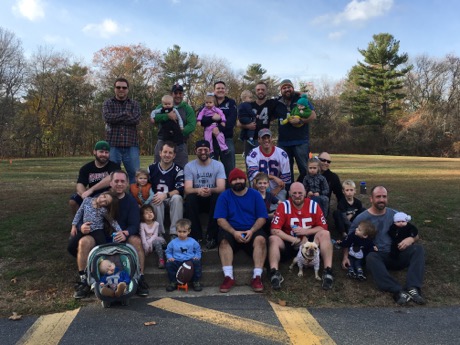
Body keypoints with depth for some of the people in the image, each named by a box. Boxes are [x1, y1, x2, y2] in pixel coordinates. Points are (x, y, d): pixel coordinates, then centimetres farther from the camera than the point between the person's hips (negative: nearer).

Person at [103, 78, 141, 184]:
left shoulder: (134, 104, 12)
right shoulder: (108, 103, 11)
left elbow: (136, 119, -8)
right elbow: (107, 117, -10)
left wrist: (116, 118, -6)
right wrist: (126, 114, -7)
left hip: (131, 145, 1)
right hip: (113, 145, 0)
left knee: (135, 174, 3)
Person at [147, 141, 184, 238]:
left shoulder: (178, 170, -4)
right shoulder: (152, 168, 6)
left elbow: (180, 190, -16)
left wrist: (166, 195, -30)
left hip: (171, 200, -1)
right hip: (156, 199, 1)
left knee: (177, 198, -34)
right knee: (157, 197, -32)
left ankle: (174, 233, -29)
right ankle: (159, 232, -25)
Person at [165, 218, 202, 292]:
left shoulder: (193, 242, 5)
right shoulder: (173, 242, 5)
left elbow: (198, 251, 16)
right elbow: (168, 252, 16)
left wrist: (197, 257, -4)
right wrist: (170, 257, -5)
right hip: (177, 262, 1)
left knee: (197, 263, -29)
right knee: (169, 264, -27)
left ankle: (196, 282, -8)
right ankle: (173, 282, -7)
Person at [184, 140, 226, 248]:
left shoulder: (218, 165, -3)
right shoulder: (189, 166, -3)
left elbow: (221, 188, -15)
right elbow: (187, 189, -14)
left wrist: (211, 190, -39)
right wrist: (198, 190, -38)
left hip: (212, 200, 0)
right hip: (197, 200, 0)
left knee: (218, 196, -33)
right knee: (189, 198, -32)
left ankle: (212, 236, -22)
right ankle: (196, 236, -20)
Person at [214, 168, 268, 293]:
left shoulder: (255, 194, 6)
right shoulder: (224, 196, 3)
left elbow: (262, 218, 1)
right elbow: (220, 219, -5)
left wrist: (252, 231, -17)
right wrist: (234, 232, -20)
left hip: (252, 231, 0)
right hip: (231, 231, 0)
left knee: (260, 239, -30)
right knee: (224, 241, -31)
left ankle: (257, 276, -30)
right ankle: (228, 277, -32)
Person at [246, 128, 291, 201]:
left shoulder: (282, 154, -3)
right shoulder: (253, 154, -7)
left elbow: (285, 178, -2)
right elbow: (253, 173, -21)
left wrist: (274, 192, -13)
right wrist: (273, 177, -28)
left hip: (277, 190, 0)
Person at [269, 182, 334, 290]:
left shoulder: (313, 205, -5)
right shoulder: (283, 206, -11)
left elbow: (323, 227, -2)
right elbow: (275, 230, -17)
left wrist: (305, 231, -18)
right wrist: (294, 240, -23)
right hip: (289, 243, -1)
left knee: (325, 234, -23)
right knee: (273, 239, -26)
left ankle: (328, 271, -29)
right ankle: (274, 273, -38)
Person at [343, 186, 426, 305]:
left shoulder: (395, 215, 8)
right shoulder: (361, 218, 1)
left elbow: (415, 235, 13)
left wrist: (411, 239, -13)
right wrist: (345, 256, -10)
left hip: (396, 255, 3)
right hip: (377, 257, -3)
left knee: (418, 248, -22)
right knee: (371, 257, -37)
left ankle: (413, 288, -36)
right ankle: (398, 291, -47)